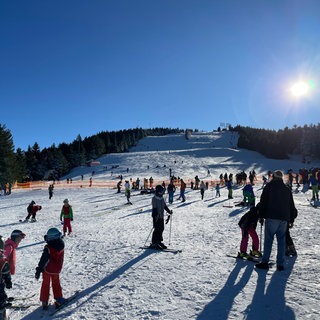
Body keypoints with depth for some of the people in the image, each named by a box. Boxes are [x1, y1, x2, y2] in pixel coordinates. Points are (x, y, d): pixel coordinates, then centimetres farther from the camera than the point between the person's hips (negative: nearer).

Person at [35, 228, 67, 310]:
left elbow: (43, 260, -21)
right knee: (56, 284, 21)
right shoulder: (61, 245, -12)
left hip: (47, 270, -4)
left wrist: (38, 271, -15)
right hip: (57, 270, 4)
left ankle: (44, 302, 21)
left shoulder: (48, 248, -25)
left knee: (45, 285, 15)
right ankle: (59, 300, 25)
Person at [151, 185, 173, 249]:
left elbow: (165, 206, 20)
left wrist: (169, 211, 9)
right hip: (156, 217, -7)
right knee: (157, 229, -6)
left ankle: (159, 241, 21)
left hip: (161, 216, 7)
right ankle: (154, 243, 3)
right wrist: (155, 215, -31)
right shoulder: (154, 199, -11)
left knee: (161, 229, 9)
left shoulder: (162, 198, 12)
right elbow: (154, 208, -20)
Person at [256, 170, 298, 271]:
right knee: (281, 241, 8)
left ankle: (265, 262, -1)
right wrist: (292, 219, 23)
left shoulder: (269, 186, 0)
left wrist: (261, 216, 4)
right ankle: (280, 264, 9)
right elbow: (292, 206, 17)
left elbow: (263, 202, -3)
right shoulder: (287, 189, 14)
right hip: (284, 219, 4)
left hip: (272, 217, -4)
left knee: (268, 240, -1)